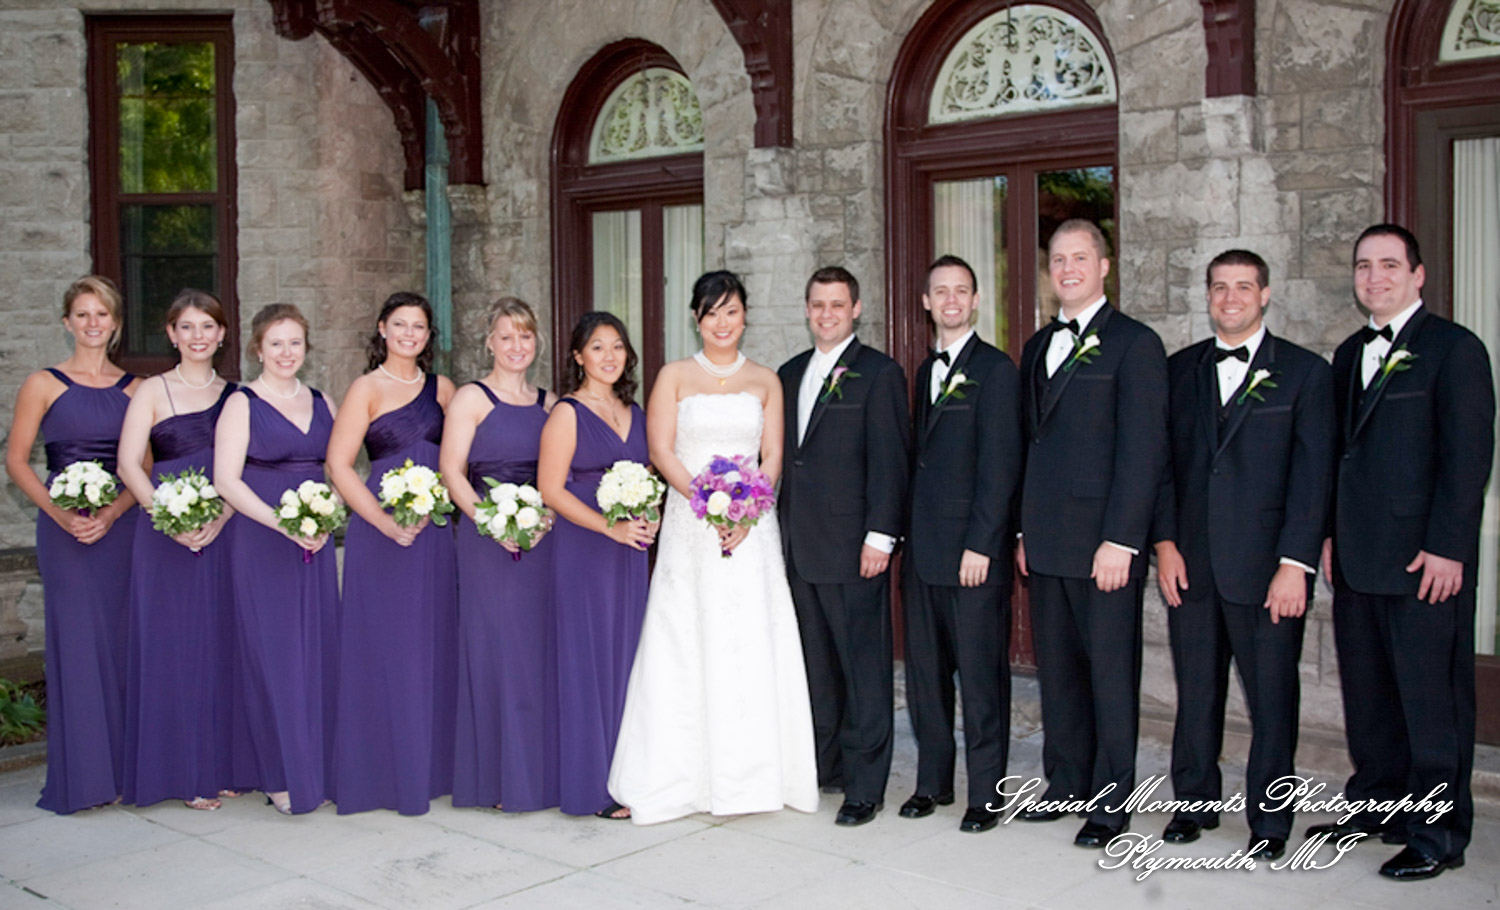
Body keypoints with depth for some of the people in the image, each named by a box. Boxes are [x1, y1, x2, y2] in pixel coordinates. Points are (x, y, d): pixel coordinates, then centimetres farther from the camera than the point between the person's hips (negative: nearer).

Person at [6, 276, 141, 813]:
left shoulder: (135, 389, 9)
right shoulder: (43, 385, 3)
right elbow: (16, 461, 1)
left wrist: (112, 513, -10)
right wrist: (61, 513, -12)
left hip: (122, 524, 2)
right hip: (65, 529, -2)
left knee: (122, 639, 3)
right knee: (77, 638, -2)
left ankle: (123, 765, 14)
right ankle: (83, 775, 6)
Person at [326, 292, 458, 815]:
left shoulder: (442, 388, 11)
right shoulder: (367, 389, -1)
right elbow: (338, 464, -8)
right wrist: (386, 521, -16)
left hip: (435, 532, 4)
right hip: (380, 533, -4)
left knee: (432, 646, 8)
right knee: (383, 649, 0)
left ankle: (429, 767, 20)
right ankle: (380, 772, 11)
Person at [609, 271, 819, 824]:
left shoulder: (765, 381, 11)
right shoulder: (674, 377, 6)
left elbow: (773, 456, 5)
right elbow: (661, 451, -2)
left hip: (752, 527, 1)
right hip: (690, 526, -1)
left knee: (752, 646, 0)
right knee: (686, 646, -2)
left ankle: (752, 774, 9)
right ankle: (679, 777, 4)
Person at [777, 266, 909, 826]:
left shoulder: (879, 373, -4)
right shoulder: (789, 374, 16)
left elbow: (889, 460, -9)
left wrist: (879, 536, -15)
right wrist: (774, 528, 13)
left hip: (852, 546, -6)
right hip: (798, 546, 7)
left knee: (864, 668, 0)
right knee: (815, 663, 14)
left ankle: (865, 786, 7)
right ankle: (824, 764, 26)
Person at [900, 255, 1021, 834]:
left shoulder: (995, 369, -6)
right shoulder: (927, 371, 17)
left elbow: (999, 464, -12)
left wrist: (980, 544, -16)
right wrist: (908, 534, 10)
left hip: (973, 551, -7)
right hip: (924, 548, 7)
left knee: (980, 674, 1)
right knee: (925, 671, 12)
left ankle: (985, 795, 11)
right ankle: (933, 781, 25)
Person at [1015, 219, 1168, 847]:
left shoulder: (1134, 343, -5)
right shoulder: (1037, 347, 16)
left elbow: (1144, 449, -11)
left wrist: (1120, 540, -17)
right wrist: (1024, 530, 13)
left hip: (1104, 542, -6)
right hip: (1046, 543, 7)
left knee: (1111, 672, 2)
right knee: (1057, 670, 13)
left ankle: (1110, 802, 13)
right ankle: (1066, 785, 25)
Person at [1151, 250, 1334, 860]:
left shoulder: (1304, 372, 2)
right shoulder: (1179, 369, 11)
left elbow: (1313, 474, -4)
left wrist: (1295, 563, -11)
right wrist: (1164, 542, -1)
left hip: (1265, 566, -3)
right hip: (1189, 563, 3)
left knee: (1272, 698, 4)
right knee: (1195, 692, 11)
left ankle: (1269, 821, 18)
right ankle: (1195, 804, 26)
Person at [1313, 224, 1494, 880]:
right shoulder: (1349, 354, 17)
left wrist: (1446, 547, -15)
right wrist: (1329, 533, 14)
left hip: (1426, 559, -7)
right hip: (1358, 559, 7)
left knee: (1432, 697, 0)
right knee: (1367, 692, 12)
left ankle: (1438, 833, 10)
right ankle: (1376, 805, 26)